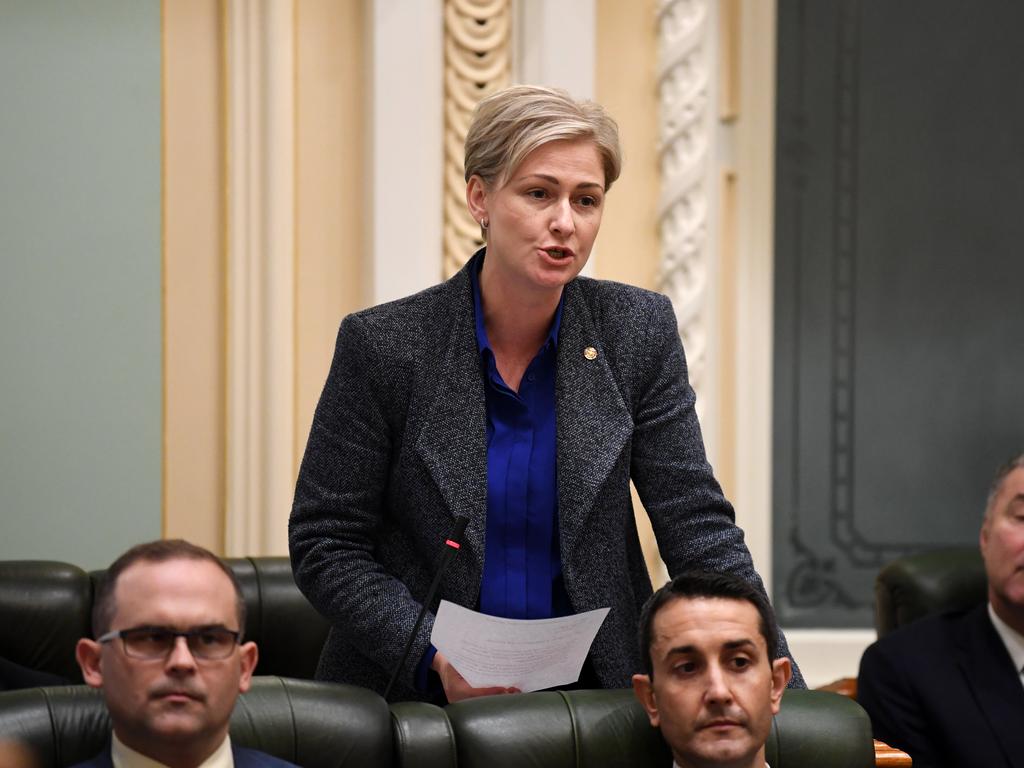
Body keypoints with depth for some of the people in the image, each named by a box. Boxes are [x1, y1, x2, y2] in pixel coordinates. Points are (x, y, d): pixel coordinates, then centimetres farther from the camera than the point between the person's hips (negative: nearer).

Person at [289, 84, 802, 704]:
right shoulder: (383, 344, -3)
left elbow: (698, 528, 2)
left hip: (596, 693, 1)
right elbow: (323, 543, 0)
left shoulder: (639, 332, 3)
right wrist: (434, 658, -15)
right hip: (415, 700, -1)